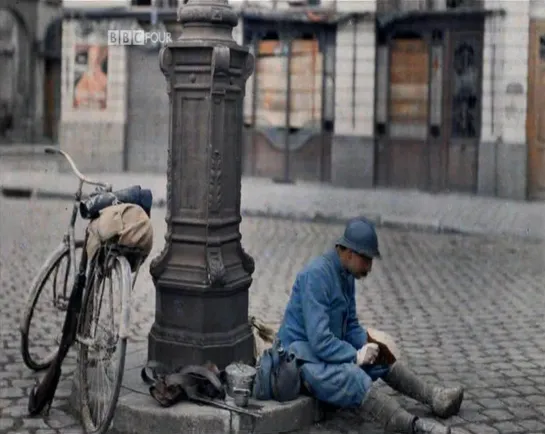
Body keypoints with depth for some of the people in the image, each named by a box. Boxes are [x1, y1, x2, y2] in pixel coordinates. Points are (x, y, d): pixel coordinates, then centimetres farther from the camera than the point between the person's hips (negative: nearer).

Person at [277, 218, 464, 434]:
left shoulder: (347, 273, 4)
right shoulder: (316, 274, -24)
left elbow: (351, 324, 15)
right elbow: (320, 341, -28)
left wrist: (367, 345, -5)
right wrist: (356, 356, -16)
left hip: (328, 348, 10)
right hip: (303, 355, -10)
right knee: (353, 377, -31)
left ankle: (434, 397, 15)